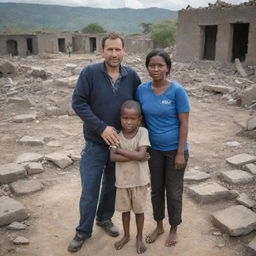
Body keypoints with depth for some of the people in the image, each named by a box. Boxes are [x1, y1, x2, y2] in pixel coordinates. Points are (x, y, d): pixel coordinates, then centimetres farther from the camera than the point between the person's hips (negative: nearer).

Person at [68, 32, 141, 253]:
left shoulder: (132, 76, -3)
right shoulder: (89, 73, -11)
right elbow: (78, 103, -15)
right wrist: (102, 128, -20)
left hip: (121, 143, 3)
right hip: (95, 144, -2)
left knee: (112, 185, 19)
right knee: (89, 191, 6)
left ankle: (105, 218, 43)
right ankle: (83, 231, 25)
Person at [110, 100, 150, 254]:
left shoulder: (143, 132, -14)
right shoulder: (117, 134, -8)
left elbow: (140, 155, -25)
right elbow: (113, 157, -19)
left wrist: (120, 150, -20)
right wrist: (134, 156, -24)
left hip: (139, 179, -2)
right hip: (122, 180, 2)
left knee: (139, 209, 14)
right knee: (125, 209, 19)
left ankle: (139, 237, 35)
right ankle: (126, 235, 40)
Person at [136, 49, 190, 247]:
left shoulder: (177, 91, -16)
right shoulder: (142, 90, -5)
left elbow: (184, 123, -13)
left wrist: (180, 153, -14)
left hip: (174, 149, -3)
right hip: (154, 149, 4)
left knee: (174, 192, 11)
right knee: (156, 189, 18)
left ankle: (174, 229, 34)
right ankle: (159, 225, 39)